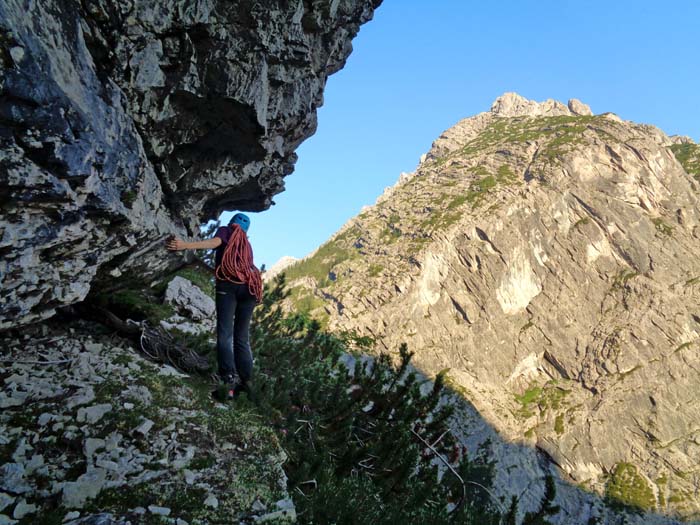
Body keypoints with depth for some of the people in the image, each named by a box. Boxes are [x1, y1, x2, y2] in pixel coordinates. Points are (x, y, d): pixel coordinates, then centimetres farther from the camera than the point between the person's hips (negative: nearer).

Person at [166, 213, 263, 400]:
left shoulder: (225, 230, 18)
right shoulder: (247, 243, 33)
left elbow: (215, 242, -4)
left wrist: (186, 245, -16)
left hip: (228, 283, -5)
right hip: (250, 286, 5)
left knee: (225, 333, -12)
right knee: (242, 336, 10)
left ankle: (229, 379, -26)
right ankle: (245, 379, 2)